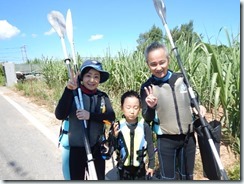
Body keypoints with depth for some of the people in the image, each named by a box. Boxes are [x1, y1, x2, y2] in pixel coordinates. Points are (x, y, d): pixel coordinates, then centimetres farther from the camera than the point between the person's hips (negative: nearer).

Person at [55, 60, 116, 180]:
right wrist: (68, 90, -31)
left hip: (96, 147, 3)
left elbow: (111, 116, -14)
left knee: (99, 178, 20)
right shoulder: (74, 94, -11)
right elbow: (60, 115, -24)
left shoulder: (103, 96, -2)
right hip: (75, 148, -3)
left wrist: (90, 115, -28)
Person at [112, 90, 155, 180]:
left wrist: (151, 165, 2)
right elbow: (112, 148, -9)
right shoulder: (118, 126, -14)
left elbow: (150, 146, -3)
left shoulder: (144, 126, -13)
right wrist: (114, 137, -29)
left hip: (140, 166, 0)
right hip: (124, 166, 0)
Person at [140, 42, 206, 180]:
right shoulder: (147, 87, -11)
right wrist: (151, 107, -28)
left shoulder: (182, 79, -4)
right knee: (169, 177, 11)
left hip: (188, 137, 3)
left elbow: (192, 101, 13)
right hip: (166, 140, -2)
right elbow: (147, 119, -8)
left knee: (187, 176, 21)